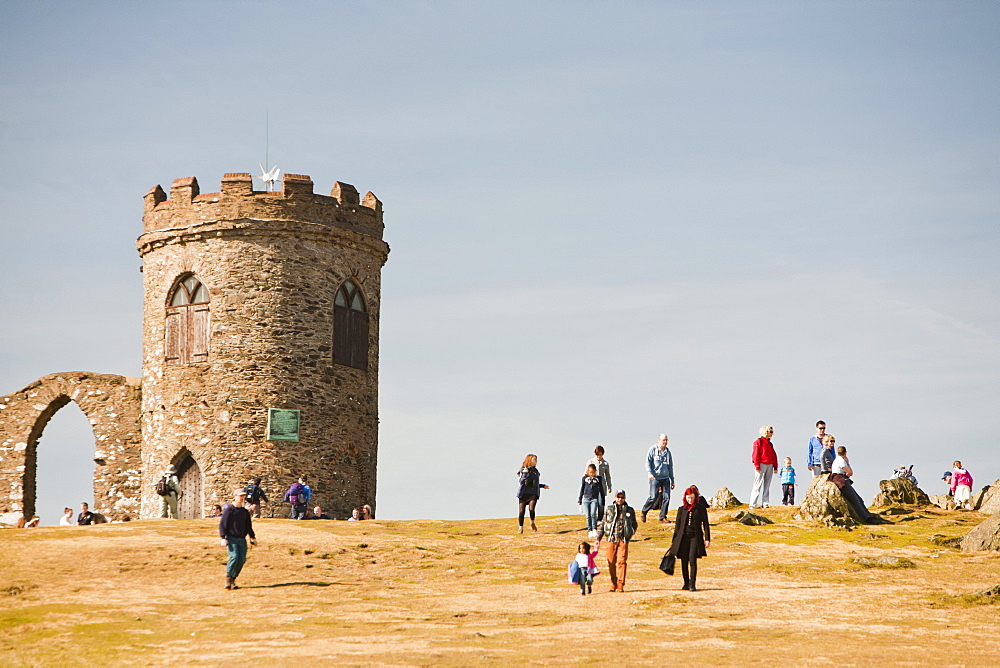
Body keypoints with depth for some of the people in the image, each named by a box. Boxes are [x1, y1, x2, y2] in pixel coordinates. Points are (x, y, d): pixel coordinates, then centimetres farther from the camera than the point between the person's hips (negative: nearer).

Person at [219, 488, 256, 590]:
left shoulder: (245, 511, 16)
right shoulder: (229, 509, -2)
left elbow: (248, 526, 25)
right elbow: (222, 524, -6)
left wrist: (252, 537, 15)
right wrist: (223, 538, -16)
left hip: (242, 539, 6)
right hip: (231, 538, -6)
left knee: (242, 559, -6)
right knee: (234, 557, -21)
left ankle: (233, 579, 7)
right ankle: (228, 579, -8)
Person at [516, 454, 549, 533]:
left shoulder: (535, 471, 17)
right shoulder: (523, 470, 0)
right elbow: (521, 482, -10)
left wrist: (543, 486, 24)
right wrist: (525, 473, -20)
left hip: (533, 494, 3)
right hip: (523, 493, -3)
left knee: (531, 509, -19)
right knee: (521, 511, -2)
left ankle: (532, 523, 6)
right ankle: (520, 528, 14)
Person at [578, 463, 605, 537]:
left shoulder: (598, 478, 4)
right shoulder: (584, 478, 3)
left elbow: (601, 490, 12)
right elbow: (581, 489, 10)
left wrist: (603, 501, 15)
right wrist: (579, 500, 9)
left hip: (594, 499, -1)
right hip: (586, 499, 1)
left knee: (593, 514, -17)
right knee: (588, 516, 1)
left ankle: (594, 529, -9)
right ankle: (590, 530, 8)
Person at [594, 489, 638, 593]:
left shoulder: (629, 510, 11)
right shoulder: (609, 509, 10)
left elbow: (634, 524, 22)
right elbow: (602, 525, 14)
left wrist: (632, 532, 1)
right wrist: (598, 539, 9)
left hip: (623, 540, -1)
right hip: (611, 539, 1)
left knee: (621, 562, -10)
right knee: (611, 563, 2)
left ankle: (620, 586, -8)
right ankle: (613, 584, 16)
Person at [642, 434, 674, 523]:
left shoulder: (668, 452, 15)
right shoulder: (653, 450, 1)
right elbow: (648, 462, -2)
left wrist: (672, 480, 20)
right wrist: (649, 473, -18)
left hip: (665, 478, 4)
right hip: (655, 478, -4)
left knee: (666, 498, -4)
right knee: (653, 497, -9)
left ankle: (663, 517, 6)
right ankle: (644, 512, 14)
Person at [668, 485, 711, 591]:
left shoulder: (701, 508, 6)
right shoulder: (682, 509, 12)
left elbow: (705, 524, 6)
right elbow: (677, 525, 15)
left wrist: (707, 539, -2)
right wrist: (674, 541, 11)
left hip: (695, 538, -3)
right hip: (683, 538, 3)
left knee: (692, 560, -14)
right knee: (684, 562, 3)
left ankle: (692, 584, -11)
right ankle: (686, 583, 15)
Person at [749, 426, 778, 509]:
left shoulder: (770, 443, 19)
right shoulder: (758, 442, -2)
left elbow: (774, 455, 19)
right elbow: (755, 454, -8)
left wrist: (775, 467, 11)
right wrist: (757, 466, -15)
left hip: (769, 466, 7)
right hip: (761, 465, -7)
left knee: (767, 485, 6)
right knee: (758, 485, -8)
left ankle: (765, 503, 9)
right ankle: (753, 504, -8)